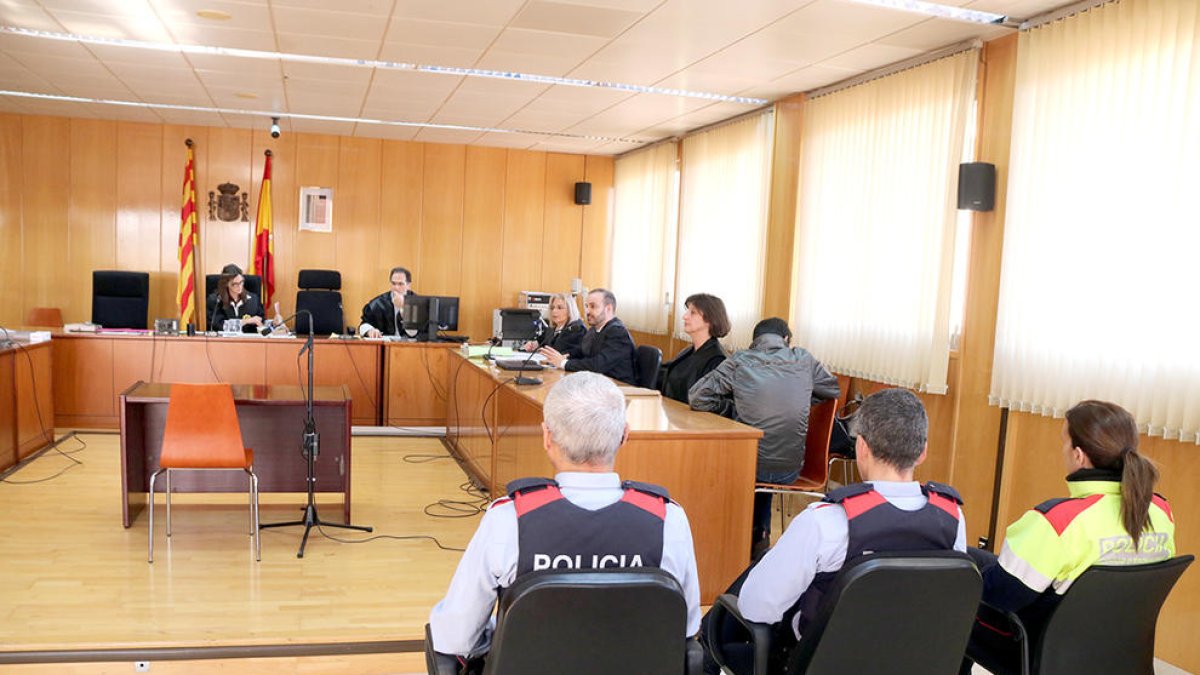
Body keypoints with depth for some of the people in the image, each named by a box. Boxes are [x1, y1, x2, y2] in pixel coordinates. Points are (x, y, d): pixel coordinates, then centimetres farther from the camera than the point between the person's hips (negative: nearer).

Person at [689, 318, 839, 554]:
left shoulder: (739, 362, -9)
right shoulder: (804, 360, -2)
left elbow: (696, 398, -10)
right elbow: (834, 390, 14)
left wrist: (733, 406, 4)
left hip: (750, 468, -2)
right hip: (791, 470, 2)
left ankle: (756, 536, 44)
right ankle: (760, 537, 41)